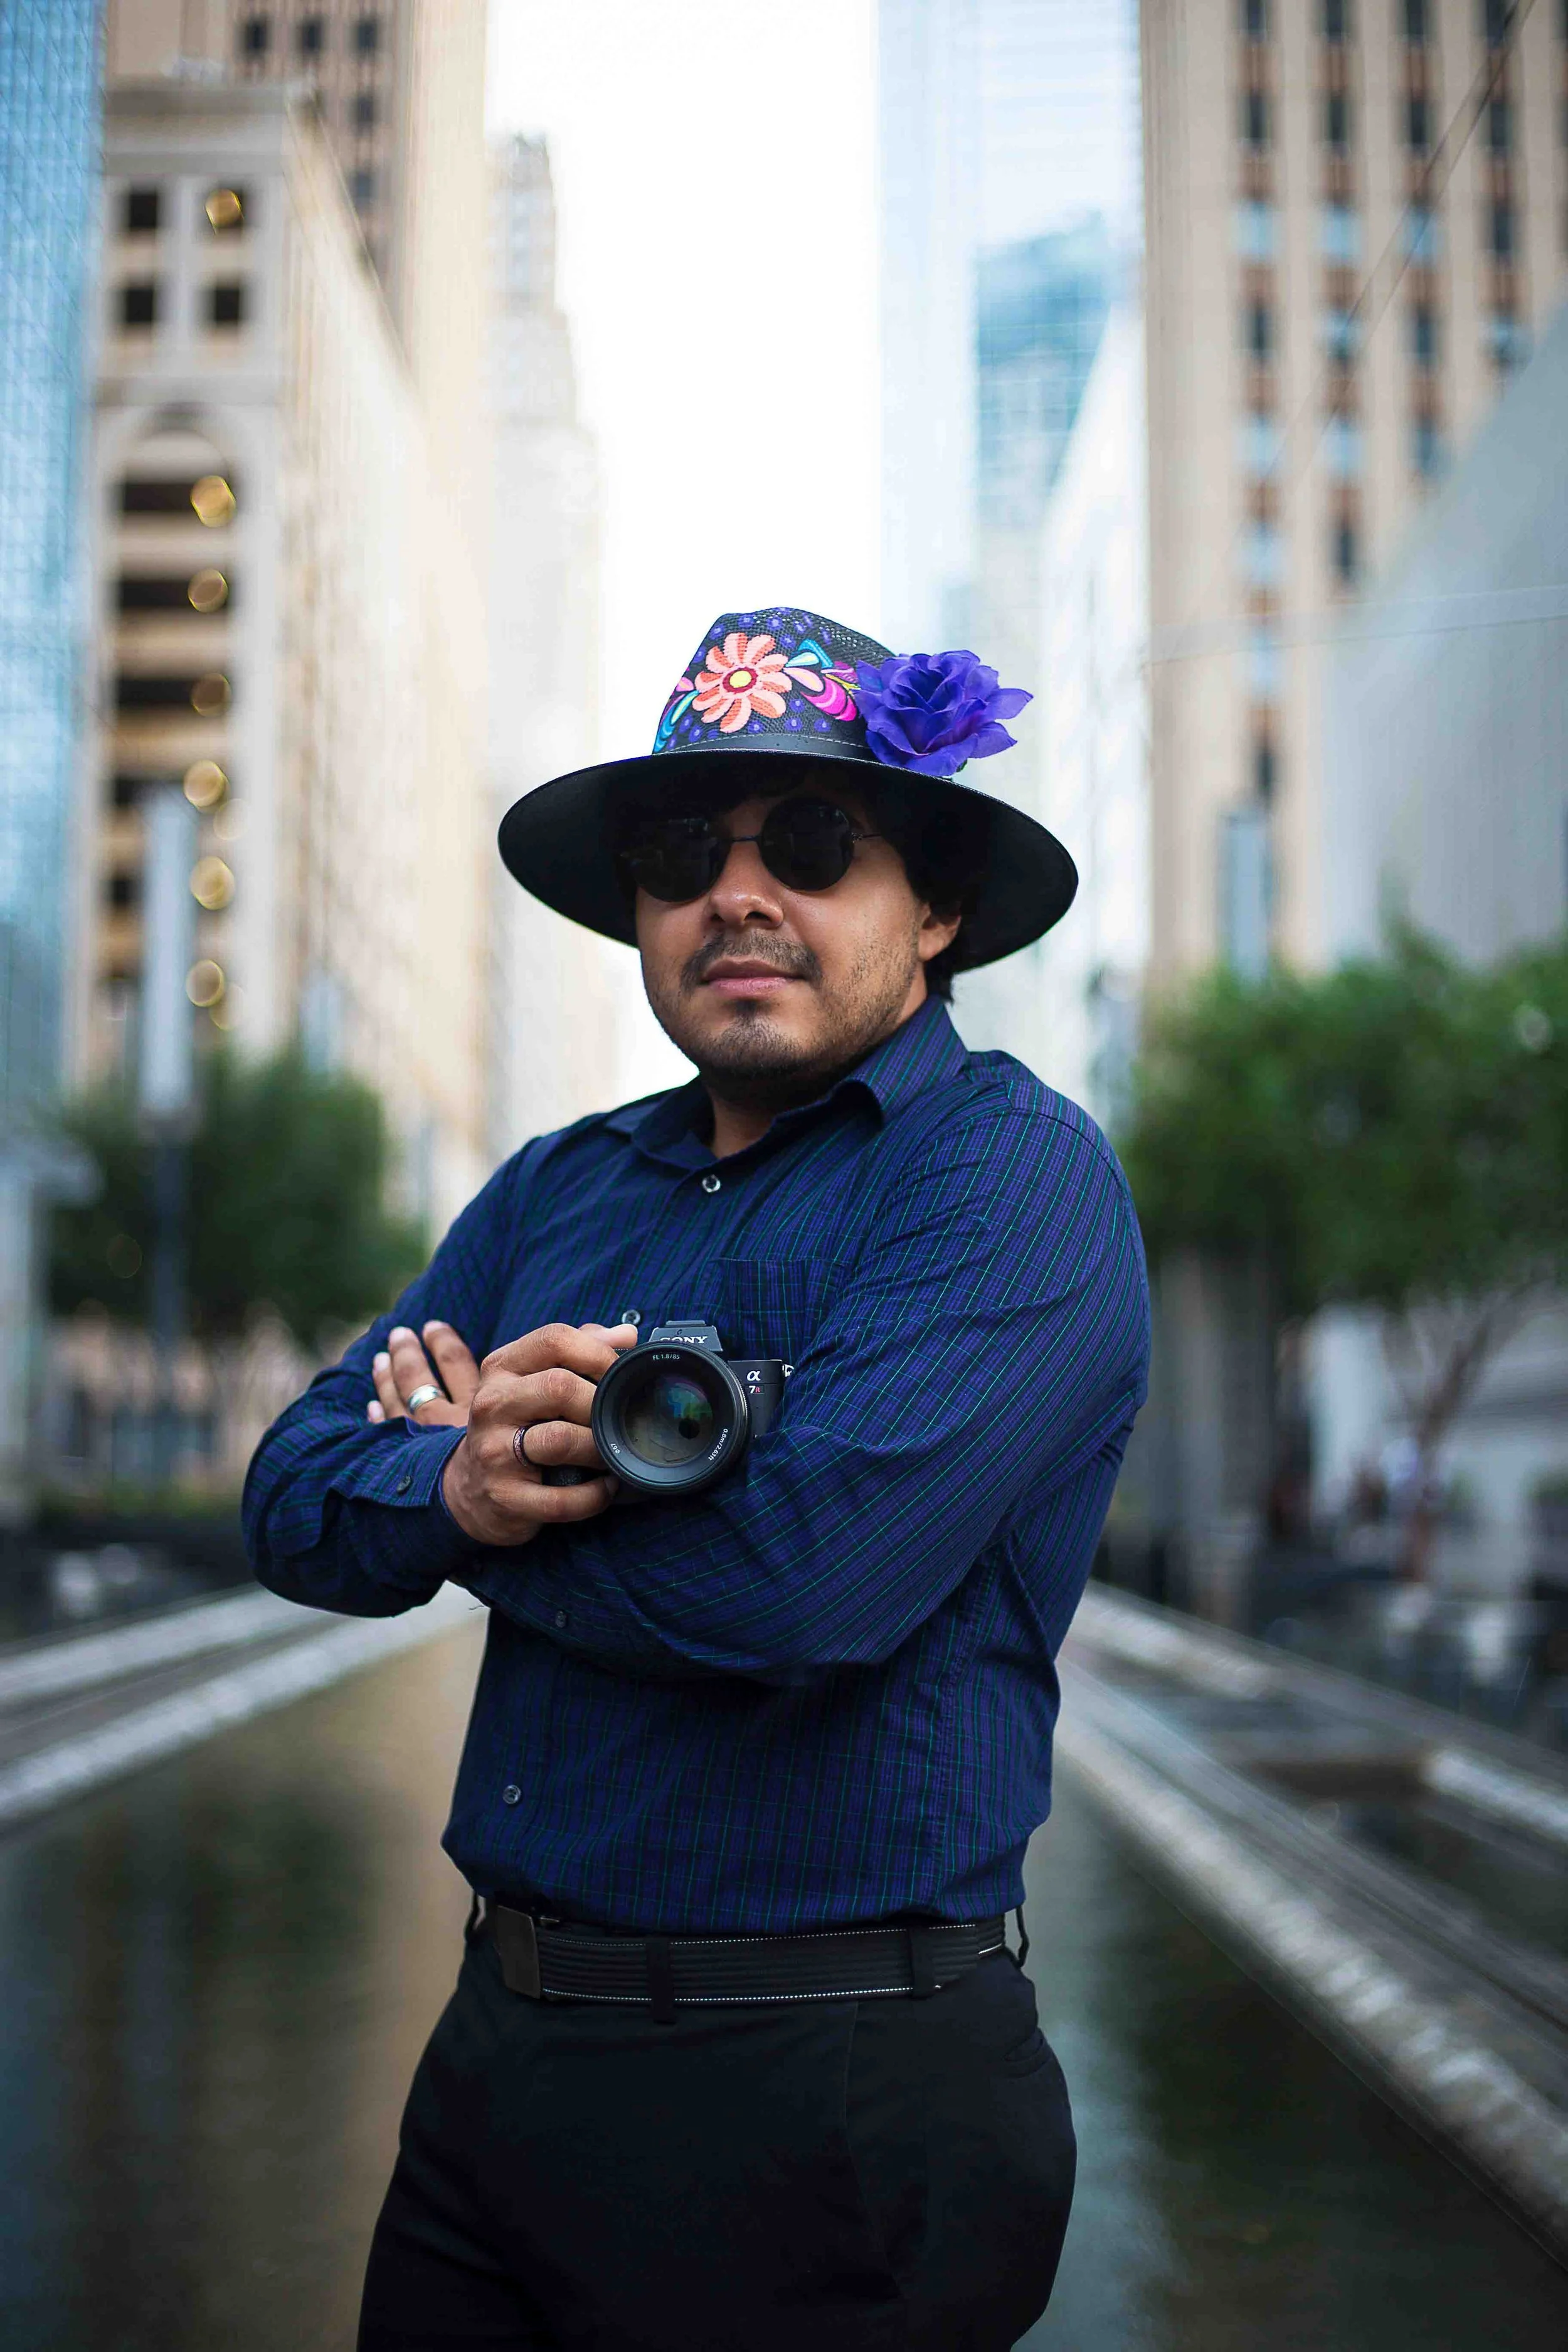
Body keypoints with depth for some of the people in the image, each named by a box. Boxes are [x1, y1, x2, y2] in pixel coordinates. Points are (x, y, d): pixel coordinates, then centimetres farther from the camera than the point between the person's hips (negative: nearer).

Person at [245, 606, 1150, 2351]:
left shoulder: (1014, 1175, -13)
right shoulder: (560, 1188, 8)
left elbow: (798, 1570, -26)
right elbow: (294, 1499, 3)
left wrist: (459, 1461, -9)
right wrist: (461, 1486, -20)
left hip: (819, 2110, -6)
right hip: (498, 2045, 6)